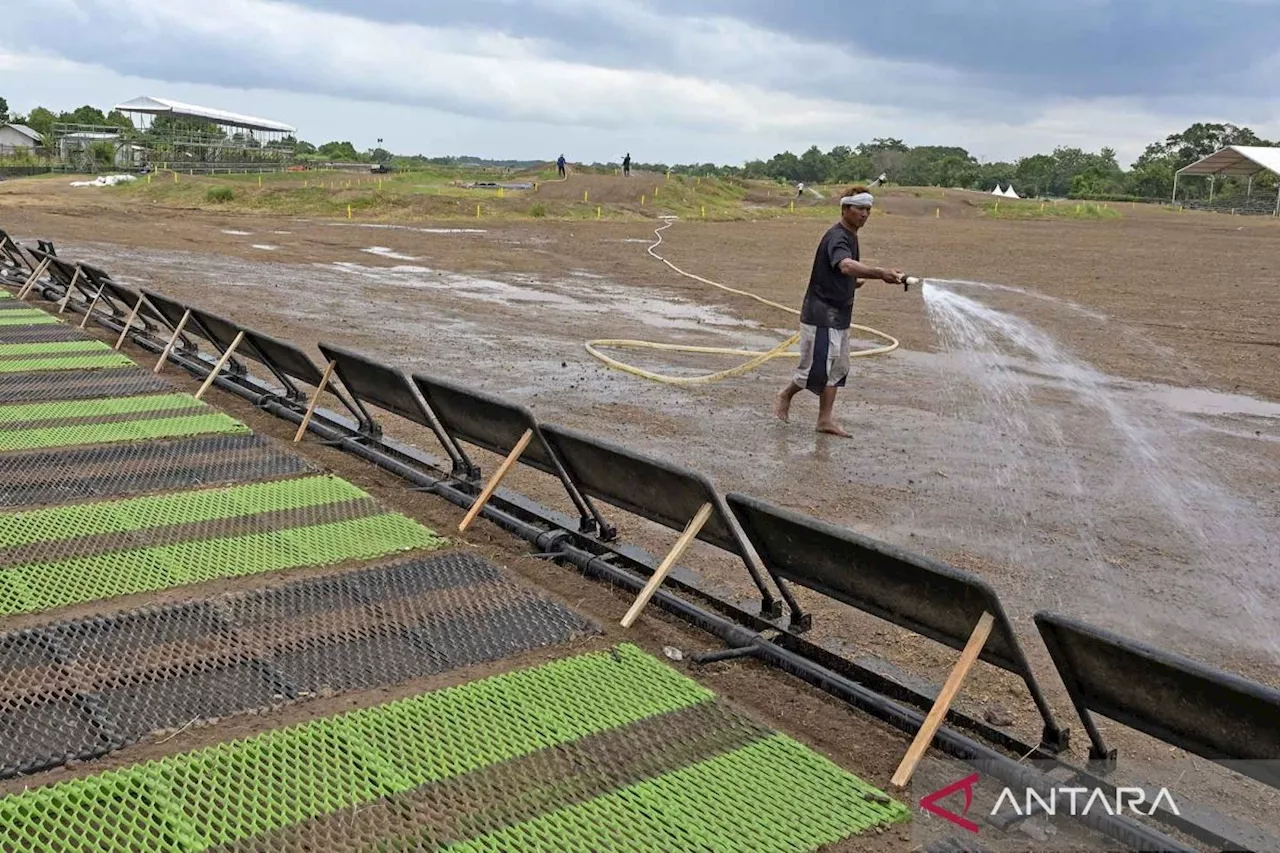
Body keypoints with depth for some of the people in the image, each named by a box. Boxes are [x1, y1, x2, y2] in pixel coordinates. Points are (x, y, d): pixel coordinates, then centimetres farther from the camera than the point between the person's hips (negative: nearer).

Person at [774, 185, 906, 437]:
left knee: (837, 368, 11)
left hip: (840, 315, 10)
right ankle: (786, 395, 21)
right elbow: (845, 266, -42)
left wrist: (853, 282, 8)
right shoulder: (836, 237, -20)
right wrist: (879, 273, -56)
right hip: (821, 314, -10)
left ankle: (826, 420, 18)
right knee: (817, 367, -4)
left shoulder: (851, 236, 11)